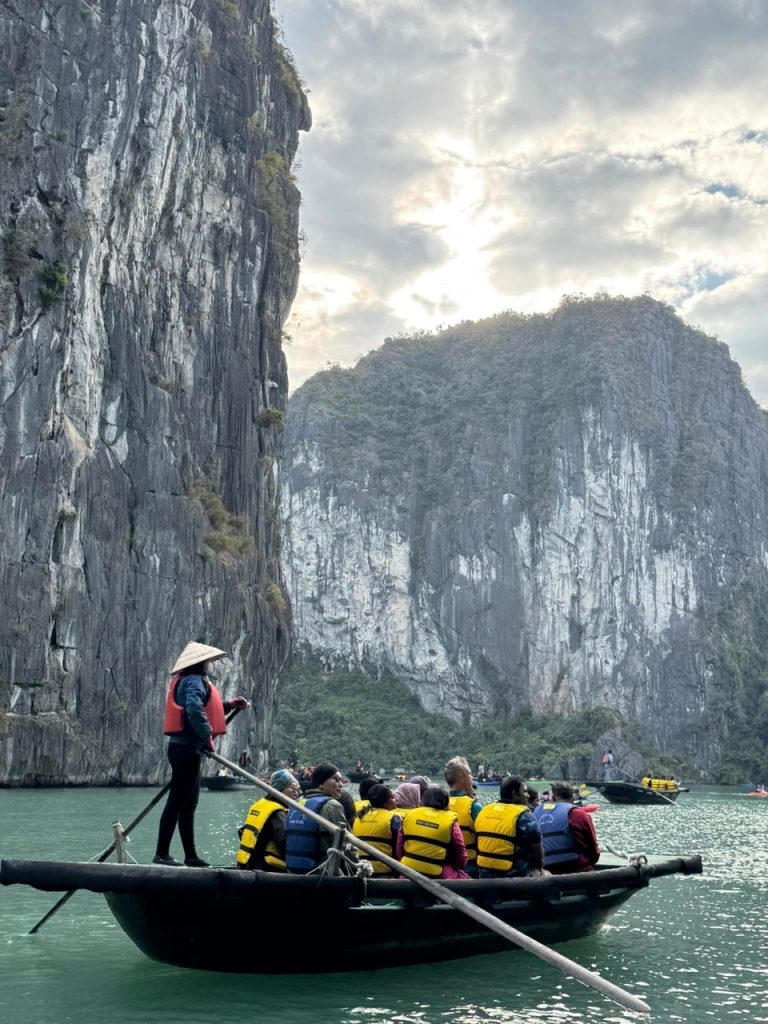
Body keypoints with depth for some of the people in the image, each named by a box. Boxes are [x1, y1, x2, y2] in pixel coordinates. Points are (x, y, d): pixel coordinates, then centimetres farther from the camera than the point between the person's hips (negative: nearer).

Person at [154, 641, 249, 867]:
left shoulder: (185, 680, 20)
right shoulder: (194, 681, -12)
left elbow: (205, 708, 29)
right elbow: (195, 709, -30)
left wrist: (228, 705, 23)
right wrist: (207, 736, -24)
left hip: (183, 747, 11)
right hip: (187, 748, -11)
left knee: (188, 803, 13)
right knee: (177, 801, -8)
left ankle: (190, 856, 19)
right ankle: (161, 854, -6)